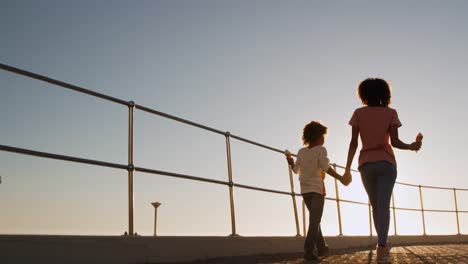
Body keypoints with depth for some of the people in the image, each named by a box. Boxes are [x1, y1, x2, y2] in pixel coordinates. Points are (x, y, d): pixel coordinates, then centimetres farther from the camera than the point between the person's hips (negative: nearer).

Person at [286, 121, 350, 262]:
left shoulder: (301, 152, 6)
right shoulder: (320, 150, -7)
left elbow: (296, 170, 12)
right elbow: (325, 167, -20)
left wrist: (290, 161, 30)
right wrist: (341, 178, -19)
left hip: (305, 190, 5)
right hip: (317, 189, -5)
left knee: (314, 219, 17)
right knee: (315, 220, -5)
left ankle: (322, 248, 20)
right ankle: (308, 251, -16)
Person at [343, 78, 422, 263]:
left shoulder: (358, 113, 5)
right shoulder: (391, 113, 4)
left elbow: (353, 143, 0)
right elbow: (395, 142, -4)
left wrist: (347, 169, 3)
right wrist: (411, 147, 16)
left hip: (366, 165, 2)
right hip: (386, 163, -1)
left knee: (376, 205, 18)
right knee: (383, 205, -13)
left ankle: (383, 246, 20)